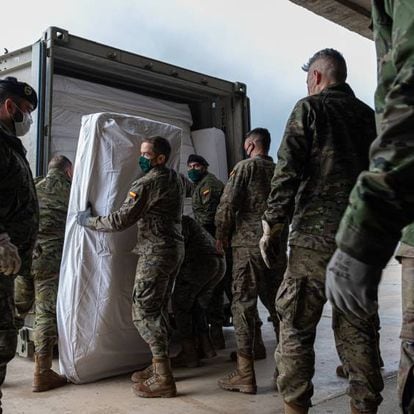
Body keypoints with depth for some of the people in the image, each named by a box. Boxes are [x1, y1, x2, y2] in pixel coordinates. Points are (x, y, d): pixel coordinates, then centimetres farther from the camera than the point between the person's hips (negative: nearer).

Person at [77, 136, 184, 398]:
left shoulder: (147, 183, -14)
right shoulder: (177, 179, 11)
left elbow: (121, 220, -17)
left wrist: (89, 221, -2)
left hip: (156, 252, -9)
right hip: (175, 248, 9)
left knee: (144, 311, -6)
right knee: (159, 309, 14)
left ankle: (163, 379, -6)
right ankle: (160, 367, 20)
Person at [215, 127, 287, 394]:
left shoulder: (246, 166, -3)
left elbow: (227, 204, -10)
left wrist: (221, 236, 2)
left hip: (248, 244, -6)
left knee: (244, 305, -1)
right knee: (277, 305, 13)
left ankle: (245, 375, 1)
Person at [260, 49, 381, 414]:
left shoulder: (310, 108, 0)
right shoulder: (369, 115, 17)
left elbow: (287, 171, -9)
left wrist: (272, 226, -5)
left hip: (315, 235, -6)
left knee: (296, 325, 1)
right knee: (357, 328, 10)